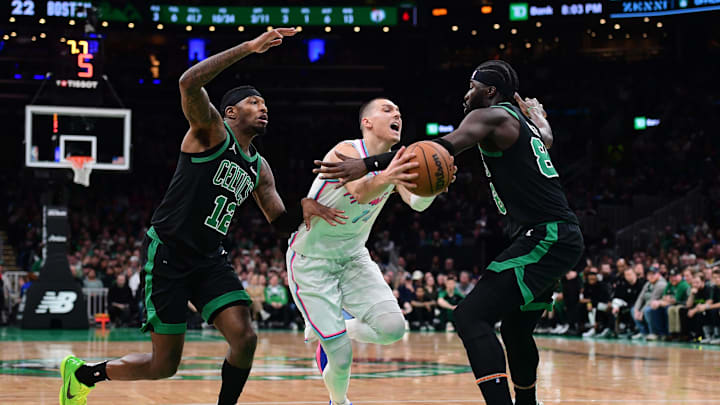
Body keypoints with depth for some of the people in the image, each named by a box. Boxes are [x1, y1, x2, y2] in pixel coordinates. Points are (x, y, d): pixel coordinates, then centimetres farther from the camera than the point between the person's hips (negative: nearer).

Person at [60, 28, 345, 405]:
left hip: (209, 260, 7)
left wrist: (303, 208, -4)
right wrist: (250, 47, -28)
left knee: (245, 338, -16)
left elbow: (279, 221, 20)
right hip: (167, 253, -7)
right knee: (164, 365, -1)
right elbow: (189, 82, -26)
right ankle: (82, 373, 23)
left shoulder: (260, 169, 14)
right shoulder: (211, 130, -8)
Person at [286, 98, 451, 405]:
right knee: (342, 360, -11)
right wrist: (385, 179, -62)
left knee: (393, 328, -17)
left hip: (353, 258, 6)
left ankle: (328, 331, 11)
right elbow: (360, 192, -40)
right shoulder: (347, 151, -20)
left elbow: (417, 203, -18)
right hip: (311, 261, -6)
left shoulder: (394, 164, 0)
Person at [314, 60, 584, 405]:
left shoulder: (491, 116, -6)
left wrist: (369, 164, -30)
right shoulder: (523, 121, 21)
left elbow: (444, 147, -23)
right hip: (560, 237, 10)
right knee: (515, 329, 26)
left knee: (471, 316, -19)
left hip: (545, 238, -10)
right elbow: (546, 138, 45)